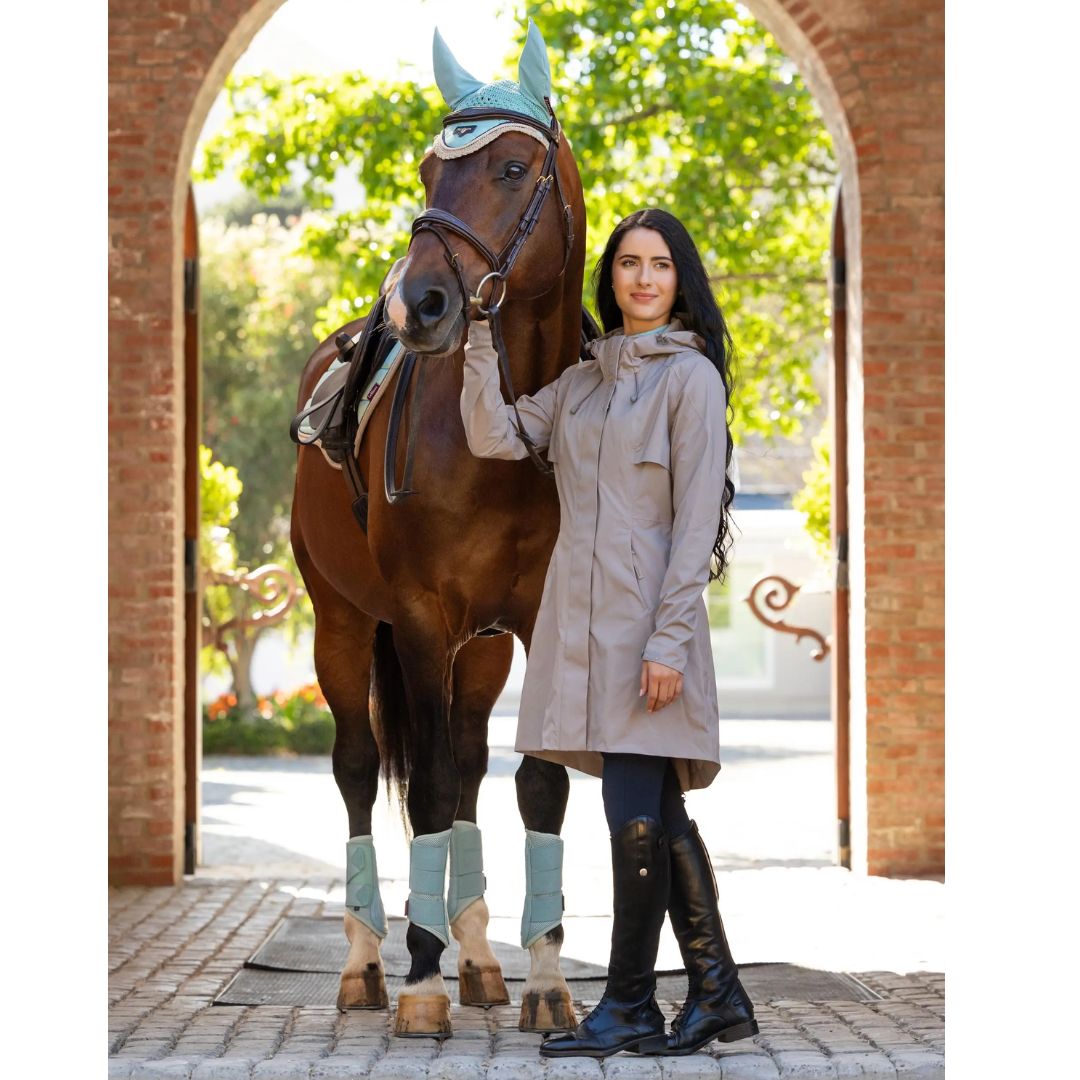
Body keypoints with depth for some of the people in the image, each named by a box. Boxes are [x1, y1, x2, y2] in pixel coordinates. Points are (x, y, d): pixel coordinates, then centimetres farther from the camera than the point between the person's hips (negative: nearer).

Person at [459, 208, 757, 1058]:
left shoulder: (691, 376, -3)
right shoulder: (581, 381, 18)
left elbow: (696, 519, -9)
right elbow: (495, 438, 10)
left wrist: (668, 638, -15)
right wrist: (480, 336, 2)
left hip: (648, 620, -6)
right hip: (584, 621, 7)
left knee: (638, 821, -6)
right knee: (659, 820, 9)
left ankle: (630, 1009, 4)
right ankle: (717, 997, 16)